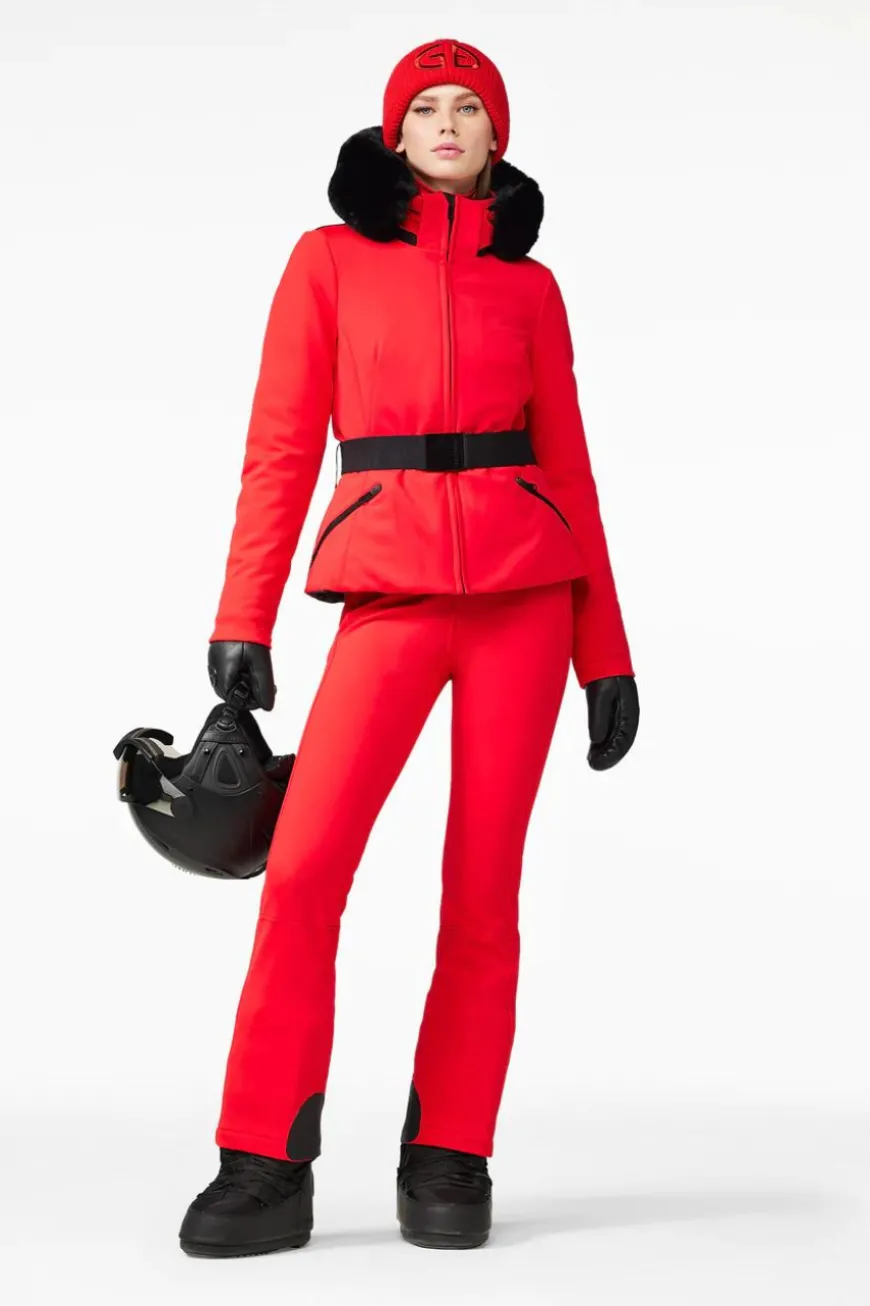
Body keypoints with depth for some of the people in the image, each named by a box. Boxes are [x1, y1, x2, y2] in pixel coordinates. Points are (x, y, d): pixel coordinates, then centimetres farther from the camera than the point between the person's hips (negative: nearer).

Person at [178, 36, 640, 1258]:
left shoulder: (530, 284, 12)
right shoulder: (328, 259, 9)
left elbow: (565, 464, 12)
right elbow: (282, 448, 5)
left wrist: (607, 647, 8)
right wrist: (244, 618, -3)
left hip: (523, 591, 1)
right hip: (389, 594, -1)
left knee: (483, 884, 0)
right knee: (304, 869, -13)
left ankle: (449, 1159, 12)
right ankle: (266, 1167, -4)